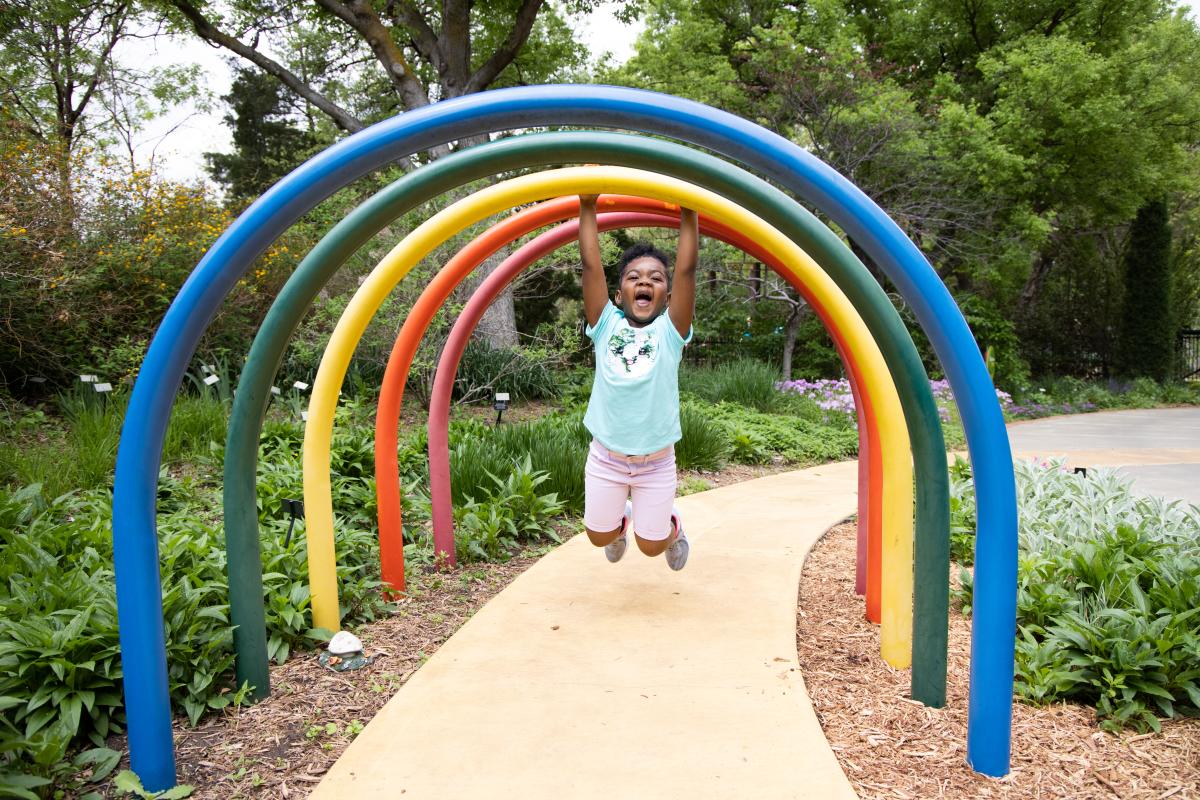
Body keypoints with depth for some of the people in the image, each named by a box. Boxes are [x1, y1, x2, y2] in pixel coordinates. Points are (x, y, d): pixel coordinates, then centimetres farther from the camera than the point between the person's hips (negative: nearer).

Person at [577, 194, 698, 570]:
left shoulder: (669, 331, -8)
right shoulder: (607, 326, -6)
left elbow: (687, 270, -17)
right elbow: (590, 264, -13)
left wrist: (688, 212, -21)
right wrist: (588, 206, -16)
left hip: (656, 461, -1)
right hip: (606, 457, 1)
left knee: (651, 546, 12)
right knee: (599, 536, 15)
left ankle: (671, 526, 46)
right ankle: (622, 520, 49)